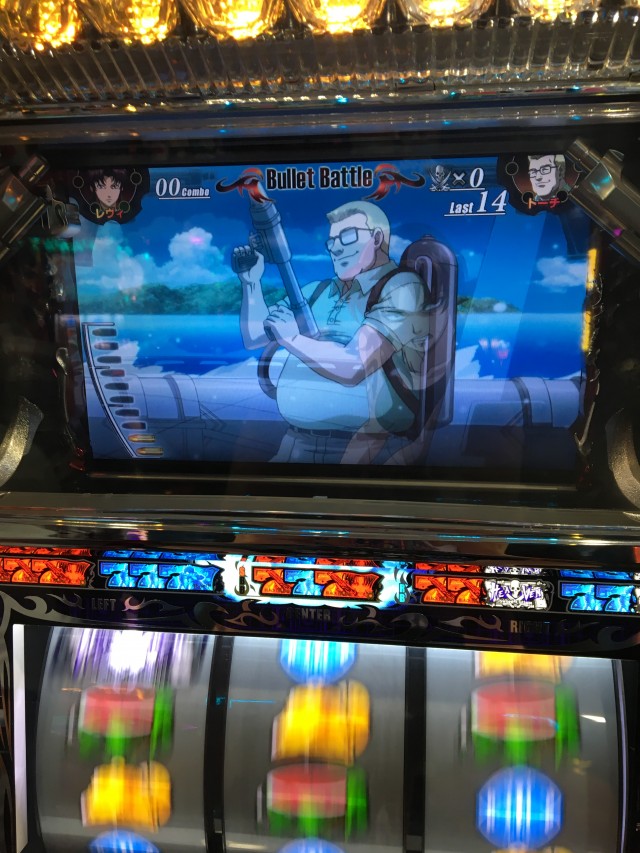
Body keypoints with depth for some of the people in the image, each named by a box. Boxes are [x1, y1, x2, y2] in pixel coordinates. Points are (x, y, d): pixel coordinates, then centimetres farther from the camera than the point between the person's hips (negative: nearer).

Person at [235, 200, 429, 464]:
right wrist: (252, 283, 7)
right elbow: (253, 338, 21)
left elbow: (354, 366, -16)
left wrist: (290, 337, -7)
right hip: (294, 440, 6)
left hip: (360, 445, -6)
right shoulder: (318, 291, 16)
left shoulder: (401, 287, -5)